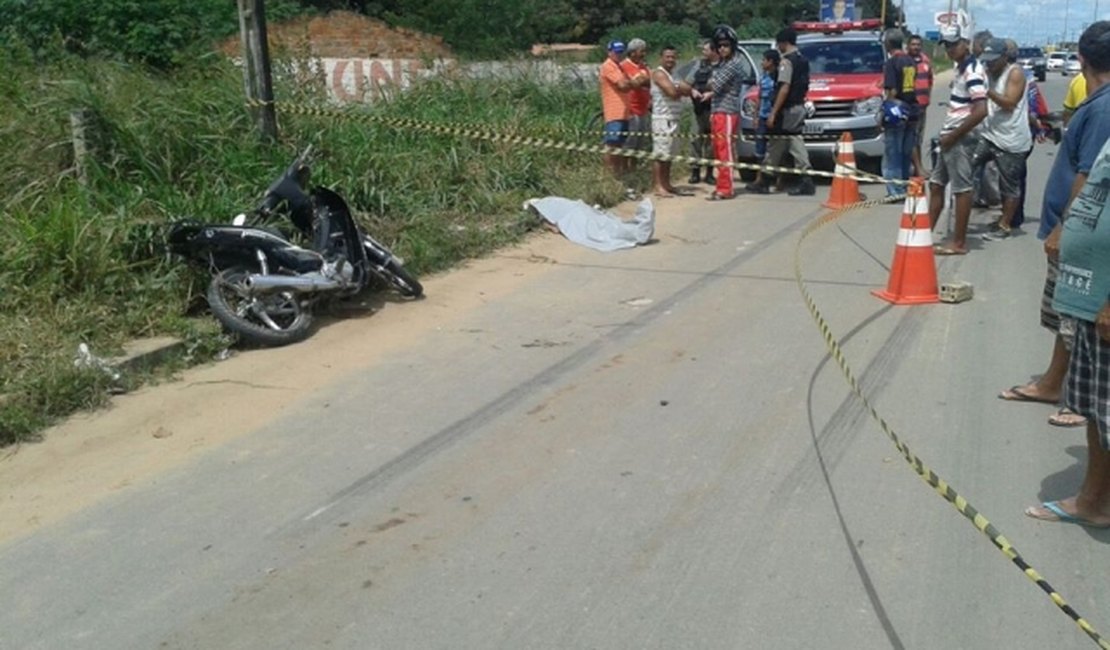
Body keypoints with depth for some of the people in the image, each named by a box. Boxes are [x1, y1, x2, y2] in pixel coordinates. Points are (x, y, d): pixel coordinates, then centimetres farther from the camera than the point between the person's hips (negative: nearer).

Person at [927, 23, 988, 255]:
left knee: (962, 189, -3)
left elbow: (980, 111, -24)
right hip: (951, 137, 10)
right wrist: (947, 134, 12)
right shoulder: (962, 68, 13)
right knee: (935, 185, 14)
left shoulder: (972, 71, -16)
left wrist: (953, 136, -18)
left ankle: (959, 243, 3)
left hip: (960, 140, -10)